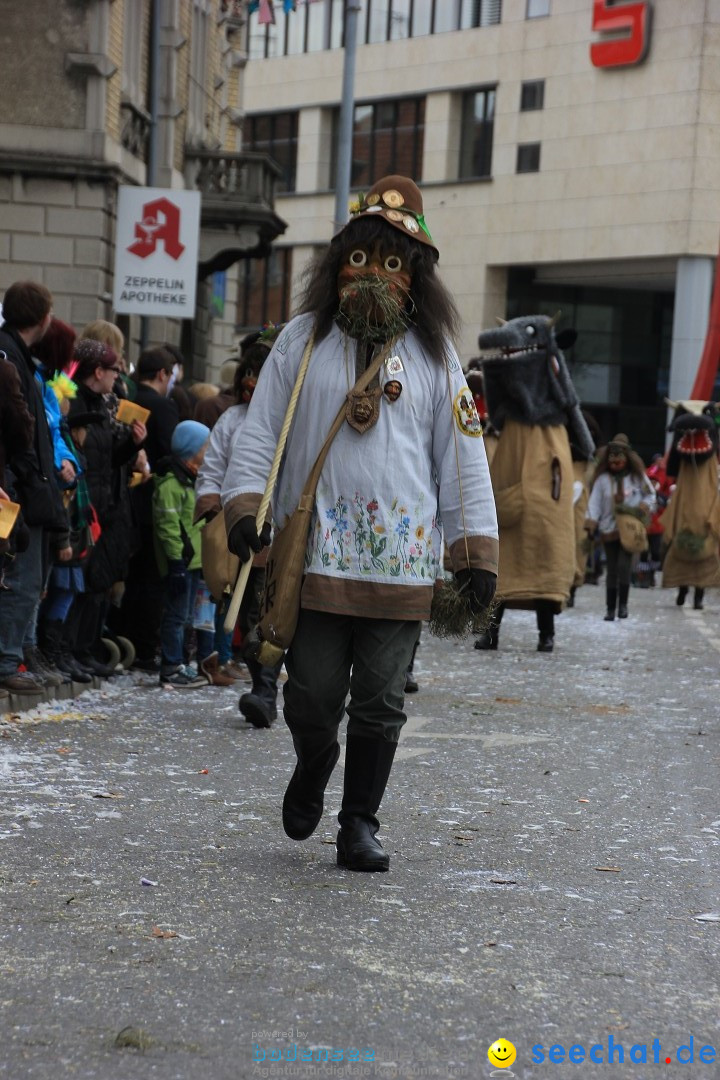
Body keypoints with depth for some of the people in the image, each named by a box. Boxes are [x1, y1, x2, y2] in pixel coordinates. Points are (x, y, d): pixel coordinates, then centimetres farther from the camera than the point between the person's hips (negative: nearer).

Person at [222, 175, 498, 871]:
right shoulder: (303, 340, 7)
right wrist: (244, 506, -6)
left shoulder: (433, 354, 9)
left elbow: (462, 456, 8)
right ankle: (313, 770, 32)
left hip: (402, 561, 1)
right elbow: (260, 431, 7)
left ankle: (360, 824, 17)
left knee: (380, 704, 3)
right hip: (316, 553, -1)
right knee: (312, 697, -1)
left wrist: (477, 549, 3)